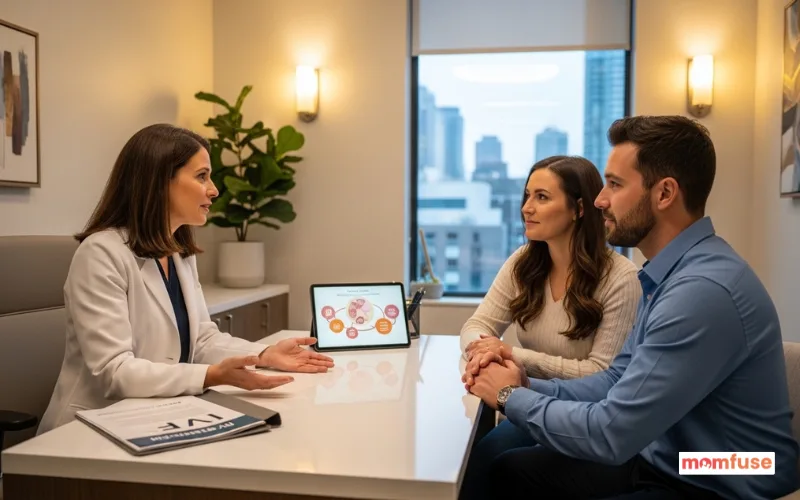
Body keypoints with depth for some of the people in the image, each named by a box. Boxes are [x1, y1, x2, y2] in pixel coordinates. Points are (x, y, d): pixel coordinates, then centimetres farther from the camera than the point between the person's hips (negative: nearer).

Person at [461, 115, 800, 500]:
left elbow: (610, 432, -28)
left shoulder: (703, 292, -29)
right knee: (507, 469, 6)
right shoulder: (668, 276, 5)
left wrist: (512, 397, -13)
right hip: (660, 461, 8)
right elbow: (618, 381, 8)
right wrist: (528, 386, -7)